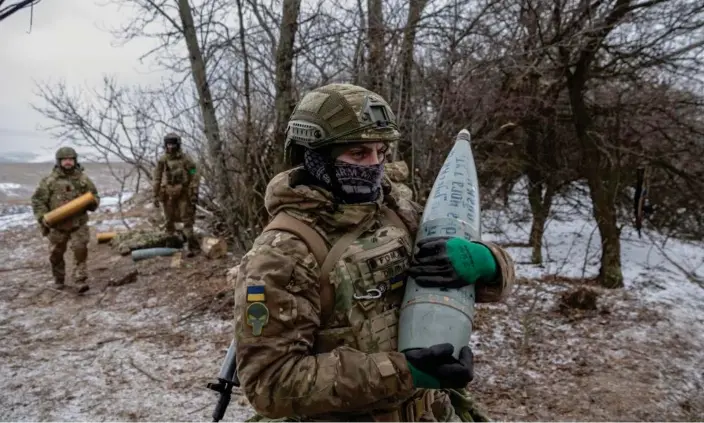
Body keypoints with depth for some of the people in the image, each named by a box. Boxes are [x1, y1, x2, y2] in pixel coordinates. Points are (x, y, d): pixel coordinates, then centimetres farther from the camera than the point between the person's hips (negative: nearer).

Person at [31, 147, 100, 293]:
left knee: (80, 251, -12)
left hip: (79, 224, 0)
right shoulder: (50, 180, -3)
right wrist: (43, 217, -12)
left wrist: (91, 203, -15)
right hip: (57, 225, 1)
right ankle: (59, 280, 32)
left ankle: (80, 282, -8)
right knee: (56, 254, 12)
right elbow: (37, 200, -1)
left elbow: (95, 197, 8)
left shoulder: (83, 179, 1)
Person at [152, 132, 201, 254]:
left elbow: (194, 177, -8)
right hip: (168, 194, 3)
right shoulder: (162, 160, 1)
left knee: (187, 220, -5)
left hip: (183, 194, -3)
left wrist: (194, 194, -12)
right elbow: (157, 179, 7)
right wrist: (156, 196, 4)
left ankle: (193, 246, -3)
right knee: (169, 220, 11)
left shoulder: (186, 159, -9)